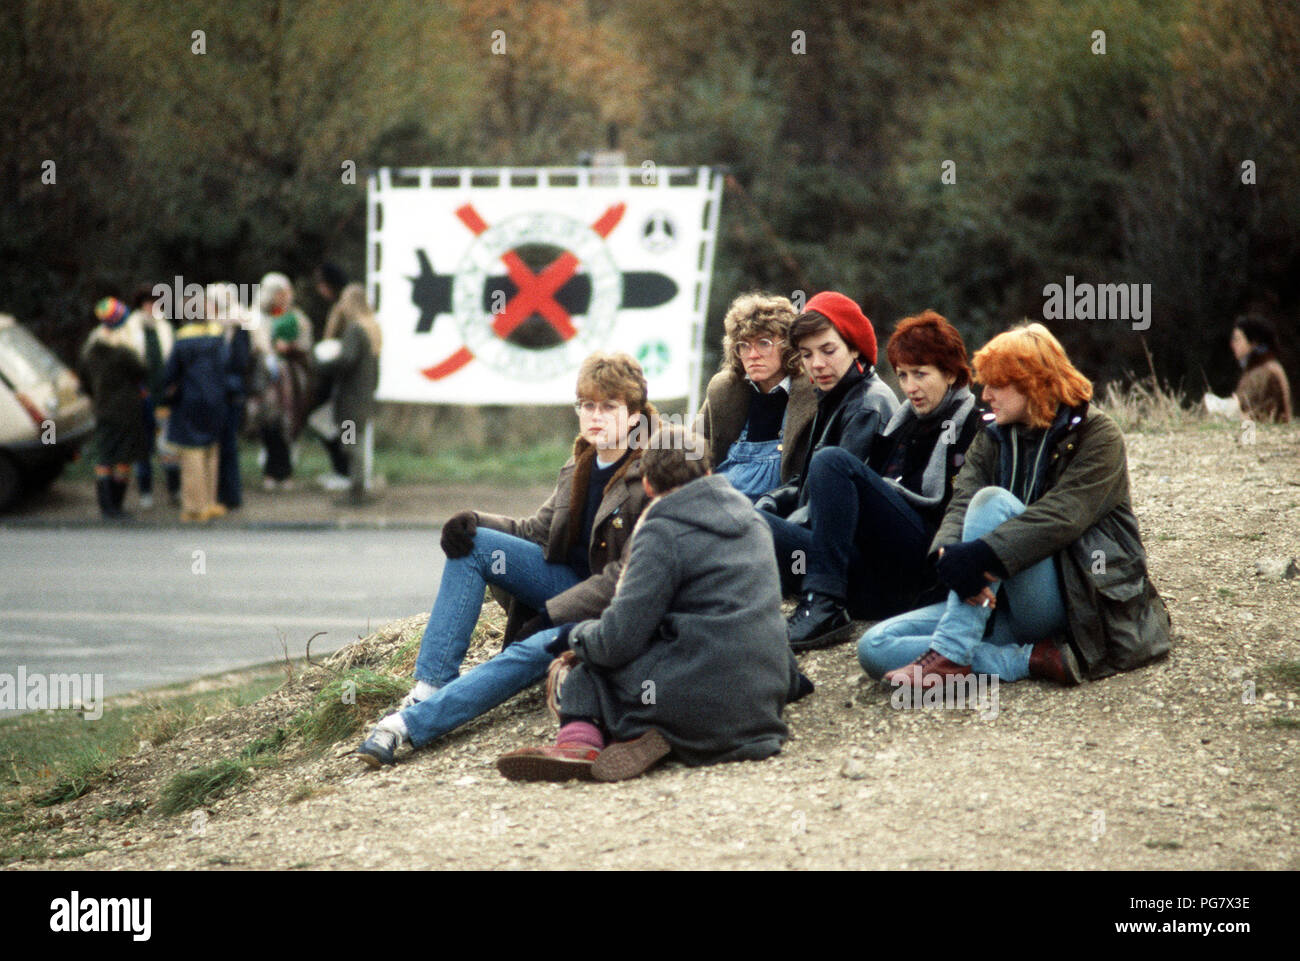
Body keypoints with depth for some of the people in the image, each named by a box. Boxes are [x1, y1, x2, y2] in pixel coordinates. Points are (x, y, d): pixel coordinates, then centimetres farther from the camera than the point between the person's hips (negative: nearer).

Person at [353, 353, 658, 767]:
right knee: (472, 544, -8)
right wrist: (477, 522, -6)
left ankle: (408, 725, -40)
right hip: (569, 583, 8)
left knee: (531, 651, -35)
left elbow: (630, 577, -20)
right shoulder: (579, 465, 8)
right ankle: (429, 686, -18)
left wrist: (549, 615, -22)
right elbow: (538, 531, 14)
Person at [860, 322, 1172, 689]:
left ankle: (949, 654, -32)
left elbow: (1061, 516, -19)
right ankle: (1031, 660, -25)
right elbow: (961, 505, -1)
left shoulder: (1097, 435, -2)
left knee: (993, 500, -27)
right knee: (875, 647, -16)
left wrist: (981, 554, -32)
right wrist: (946, 553, -26)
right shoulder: (991, 440, 16)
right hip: (1005, 607, 6)